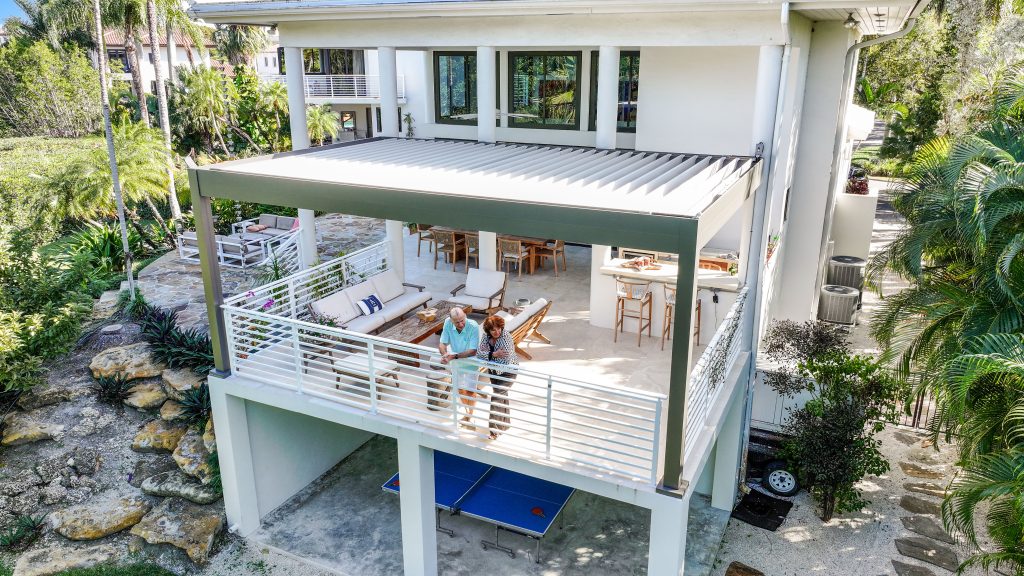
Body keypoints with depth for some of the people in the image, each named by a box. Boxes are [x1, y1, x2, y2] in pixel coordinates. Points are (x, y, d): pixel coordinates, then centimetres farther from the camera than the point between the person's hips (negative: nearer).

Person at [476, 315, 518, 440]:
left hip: (507, 371, -6)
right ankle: (505, 424, 39)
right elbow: (479, 353, -20)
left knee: (497, 397, -15)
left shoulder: (506, 337, -27)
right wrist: (494, 354, -33)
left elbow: (506, 358, -31)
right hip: (493, 371, 6)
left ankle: (494, 429, -9)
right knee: (501, 396, 20)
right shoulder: (485, 336, -12)